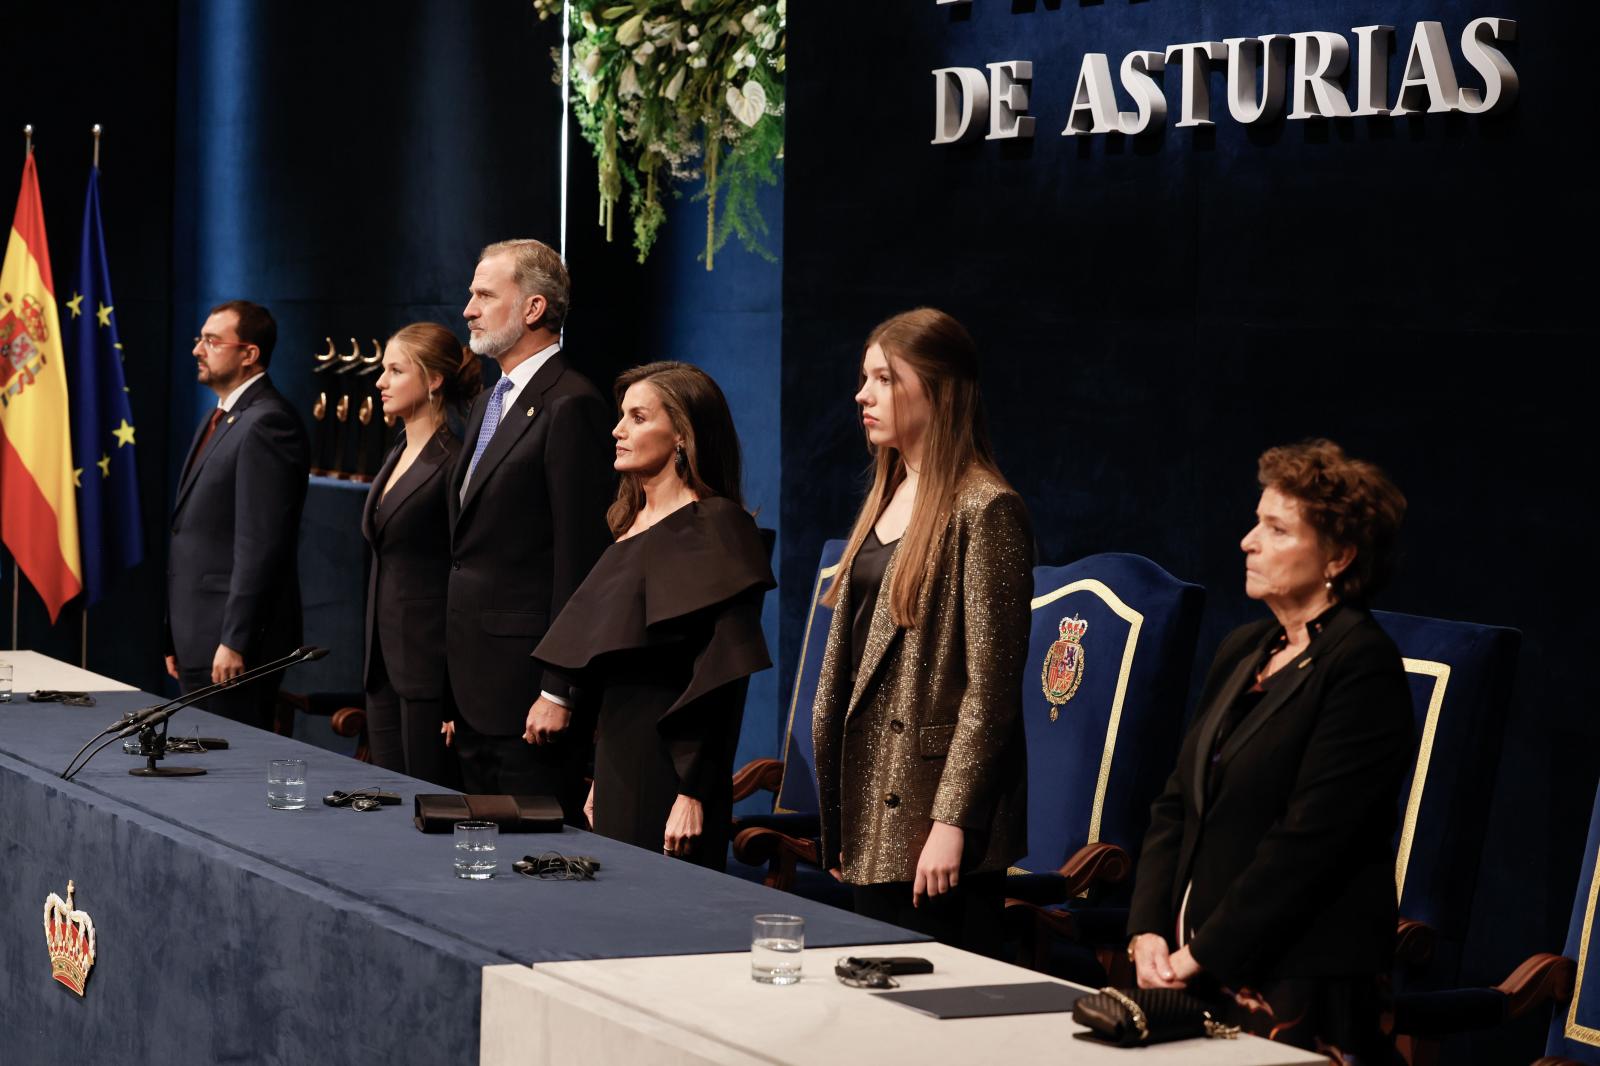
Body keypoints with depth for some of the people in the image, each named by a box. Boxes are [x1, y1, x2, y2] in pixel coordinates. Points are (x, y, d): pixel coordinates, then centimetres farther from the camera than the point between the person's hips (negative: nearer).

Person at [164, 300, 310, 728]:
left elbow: (260, 544, -20)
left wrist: (234, 642, -22)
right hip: (197, 641, 10)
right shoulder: (219, 421, 18)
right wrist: (177, 640, 18)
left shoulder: (267, 424, -15)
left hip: (231, 646, -10)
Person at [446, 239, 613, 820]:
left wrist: (557, 691, -20)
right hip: (475, 684, 10)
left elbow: (578, 557, -18)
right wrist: (456, 686, 18)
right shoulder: (489, 405, 18)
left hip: (528, 685, -10)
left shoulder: (570, 406, -13)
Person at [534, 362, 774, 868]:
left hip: (670, 766, -8)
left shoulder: (714, 528, -12)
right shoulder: (633, 524, 14)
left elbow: (719, 672, -17)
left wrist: (694, 794, -20)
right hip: (620, 760, 8)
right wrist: (600, 777, 17)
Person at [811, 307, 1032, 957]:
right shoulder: (887, 499, 15)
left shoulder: (985, 510, -11)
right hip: (874, 813, 8)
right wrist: (837, 826, 16)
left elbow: (991, 684, -15)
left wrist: (953, 819, -20)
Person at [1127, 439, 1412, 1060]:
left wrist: (1202, 954, -15)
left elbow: (1308, 839, -18)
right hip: (1195, 974, 7)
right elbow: (1176, 804, 14)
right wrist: (1149, 931, 0)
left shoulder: (1361, 665, -12)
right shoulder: (1242, 653, 15)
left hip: (1300, 984, -7)